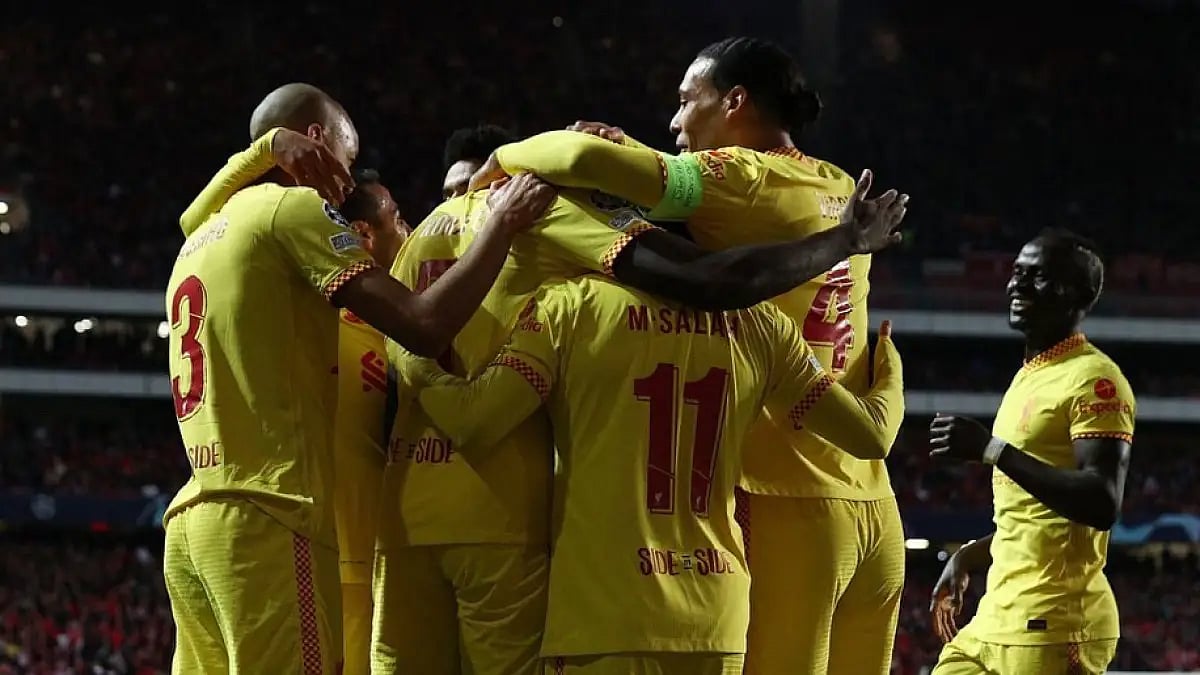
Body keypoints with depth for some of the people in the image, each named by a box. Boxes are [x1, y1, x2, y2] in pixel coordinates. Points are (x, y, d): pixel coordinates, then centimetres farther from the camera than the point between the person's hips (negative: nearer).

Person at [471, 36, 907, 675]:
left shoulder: (746, 180, -9)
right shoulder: (839, 190, 13)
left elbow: (587, 158, -19)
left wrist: (506, 159, -1)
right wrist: (636, 156, 14)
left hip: (783, 506, -7)